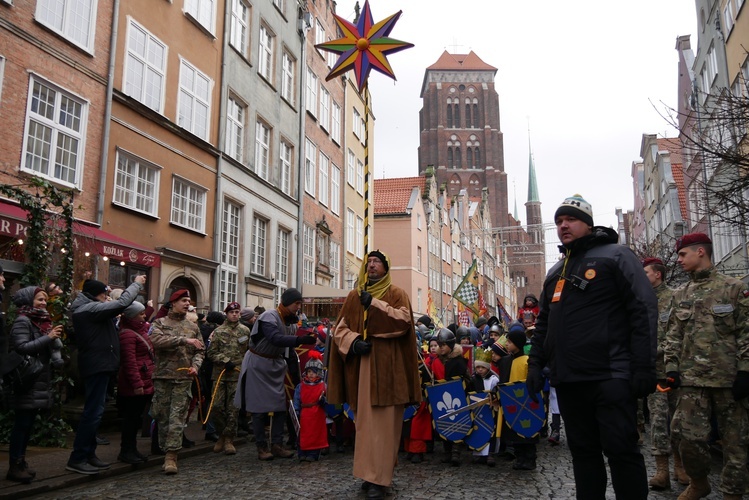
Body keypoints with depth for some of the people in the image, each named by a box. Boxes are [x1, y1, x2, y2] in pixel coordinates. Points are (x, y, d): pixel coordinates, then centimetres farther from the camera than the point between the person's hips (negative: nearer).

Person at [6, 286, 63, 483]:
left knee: (28, 423, 12)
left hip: (38, 381, 8)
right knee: (22, 423, -4)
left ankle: (20, 462, 19)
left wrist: (54, 338, 3)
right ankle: (14, 466, 2)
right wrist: (49, 338, -22)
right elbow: (21, 348, -21)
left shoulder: (41, 321, 17)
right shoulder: (22, 321, -10)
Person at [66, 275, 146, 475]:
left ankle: (88, 454, 22)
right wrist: (136, 284, -7)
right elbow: (121, 303, -21)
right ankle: (77, 459, -2)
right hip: (97, 366, -11)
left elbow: (114, 307, 22)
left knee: (94, 411, 15)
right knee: (93, 411, -7)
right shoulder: (89, 308, -16)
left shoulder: (88, 309, 16)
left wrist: (135, 286, 15)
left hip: (97, 365, 11)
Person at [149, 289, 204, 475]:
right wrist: (183, 340, -20)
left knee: (177, 417, -5)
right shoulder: (160, 323, 5)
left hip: (184, 378, 1)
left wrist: (195, 365, -6)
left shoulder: (193, 327, 14)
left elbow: (200, 350, 13)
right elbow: (157, 340, -15)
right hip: (163, 376, -1)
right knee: (162, 416, 6)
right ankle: (166, 451, 21)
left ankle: (171, 456, -5)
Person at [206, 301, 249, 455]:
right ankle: (222, 435, 18)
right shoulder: (218, 331, 5)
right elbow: (211, 352, 3)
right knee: (217, 406, 0)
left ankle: (229, 439, 9)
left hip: (238, 374, 0)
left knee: (233, 408, 0)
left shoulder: (245, 330, 7)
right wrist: (225, 361, -9)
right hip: (220, 374, 0)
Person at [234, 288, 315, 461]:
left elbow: (289, 345, 9)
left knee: (280, 405, 4)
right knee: (260, 407, -1)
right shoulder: (269, 317, -20)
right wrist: (300, 339, -44)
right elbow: (276, 338, -36)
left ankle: (277, 445, 12)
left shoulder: (291, 320, 5)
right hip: (259, 364, -7)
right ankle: (262, 447, 8)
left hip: (276, 364, 8)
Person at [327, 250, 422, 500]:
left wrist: (375, 304, -15)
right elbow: (340, 328, 8)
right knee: (365, 421, 9)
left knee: (384, 422, -6)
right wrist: (353, 341, -12)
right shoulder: (354, 296, 14)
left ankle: (379, 478, -2)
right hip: (361, 365, 4)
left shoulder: (396, 294, 5)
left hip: (388, 365, -4)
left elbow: (404, 321, -12)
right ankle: (370, 471, 21)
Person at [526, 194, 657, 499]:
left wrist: (644, 367, -15)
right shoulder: (555, 272, 21)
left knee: (621, 450, -2)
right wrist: (535, 362, 13)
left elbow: (644, 311, -9)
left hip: (610, 378, -6)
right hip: (568, 380, 7)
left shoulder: (615, 256, 0)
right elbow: (543, 323, 24)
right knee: (582, 451, 12)